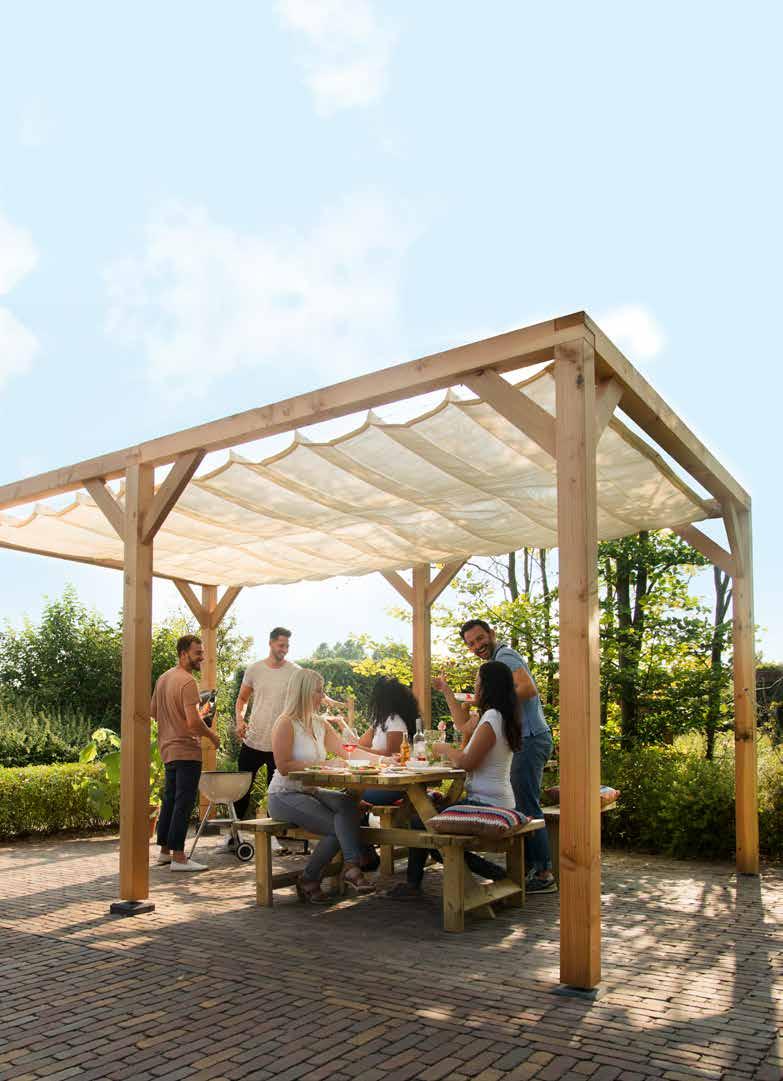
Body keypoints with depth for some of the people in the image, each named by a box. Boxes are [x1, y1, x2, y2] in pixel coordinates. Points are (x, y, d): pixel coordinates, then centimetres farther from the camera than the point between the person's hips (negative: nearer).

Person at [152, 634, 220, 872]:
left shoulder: (163, 678, 12)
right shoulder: (187, 681, -18)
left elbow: (153, 712, 20)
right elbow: (193, 723, -26)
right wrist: (212, 735, -8)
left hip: (168, 749, 9)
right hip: (186, 751, -9)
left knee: (170, 800, 17)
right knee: (184, 803, -5)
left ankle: (164, 851, 26)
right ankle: (178, 857, -3)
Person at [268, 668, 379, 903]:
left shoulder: (320, 724, 13)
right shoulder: (286, 723, -11)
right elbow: (283, 767, -18)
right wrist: (320, 764, -19)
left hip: (311, 792, 6)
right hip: (284, 796, -6)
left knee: (347, 803, -26)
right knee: (337, 827, -23)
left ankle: (352, 868, -34)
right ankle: (308, 881, -9)